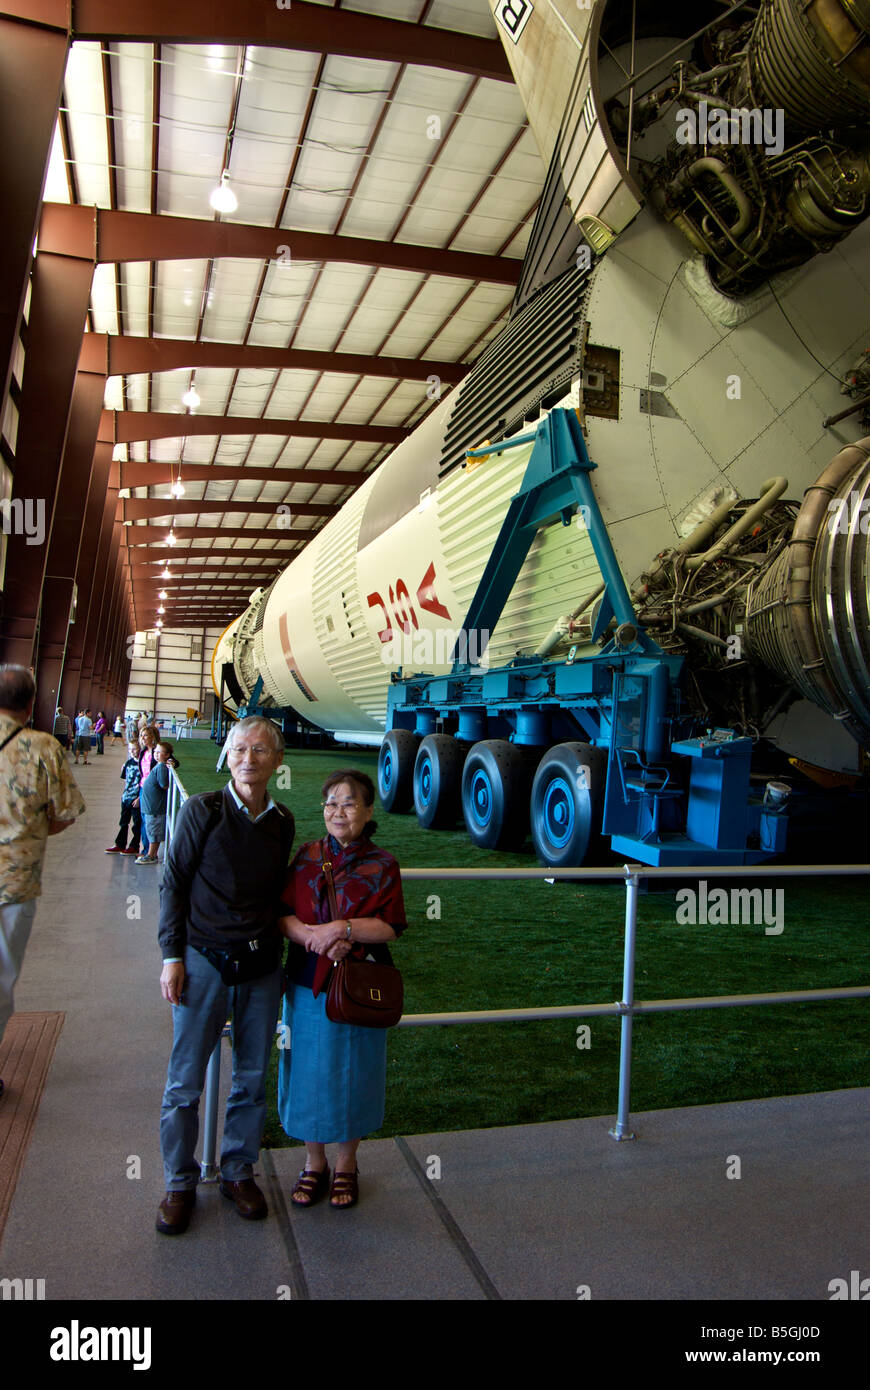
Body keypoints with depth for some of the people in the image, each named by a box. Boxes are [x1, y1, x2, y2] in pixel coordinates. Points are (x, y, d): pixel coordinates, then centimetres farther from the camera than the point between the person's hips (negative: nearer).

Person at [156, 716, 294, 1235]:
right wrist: (172, 957, -6)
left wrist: (279, 955, 11)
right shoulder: (203, 810, -7)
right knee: (186, 1080, 6)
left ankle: (239, 1172, 31)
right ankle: (180, 1183, 25)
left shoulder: (283, 821, 4)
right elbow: (173, 884, -3)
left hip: (262, 966, 3)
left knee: (253, 1079, 12)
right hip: (205, 961, -3)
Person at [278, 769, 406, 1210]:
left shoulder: (381, 866, -5)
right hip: (307, 983, 2)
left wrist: (344, 929, -23)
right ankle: (314, 1162, 33)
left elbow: (390, 927, -11)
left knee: (351, 1075, 10)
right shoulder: (307, 858, 2)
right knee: (309, 1074, 11)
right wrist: (313, 936, -20)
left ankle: (346, 1165, 32)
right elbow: (283, 915, -3)